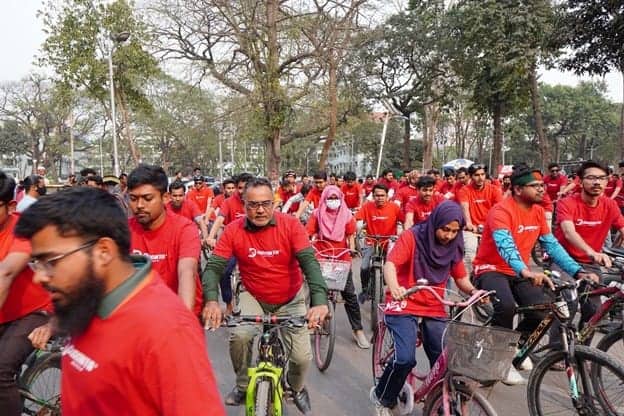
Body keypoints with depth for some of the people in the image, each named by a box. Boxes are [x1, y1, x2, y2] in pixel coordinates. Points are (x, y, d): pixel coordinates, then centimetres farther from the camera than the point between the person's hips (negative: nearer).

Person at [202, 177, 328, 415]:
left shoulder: (291, 225, -19)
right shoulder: (233, 230, -15)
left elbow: (310, 262, -28)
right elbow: (213, 267, -18)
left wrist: (320, 301, -43)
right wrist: (212, 301, -38)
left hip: (290, 300, 0)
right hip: (254, 297, 1)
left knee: (302, 357, -7)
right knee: (240, 336, -26)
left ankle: (297, 388, 31)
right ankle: (243, 385, 5)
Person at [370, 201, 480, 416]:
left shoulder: (454, 246, 3)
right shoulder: (412, 237, -12)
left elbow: (461, 277, 10)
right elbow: (390, 264, -23)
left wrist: (473, 290, -13)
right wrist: (394, 287, -44)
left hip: (434, 309, 5)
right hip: (404, 306, -5)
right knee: (405, 359, -18)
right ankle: (382, 397, 10)